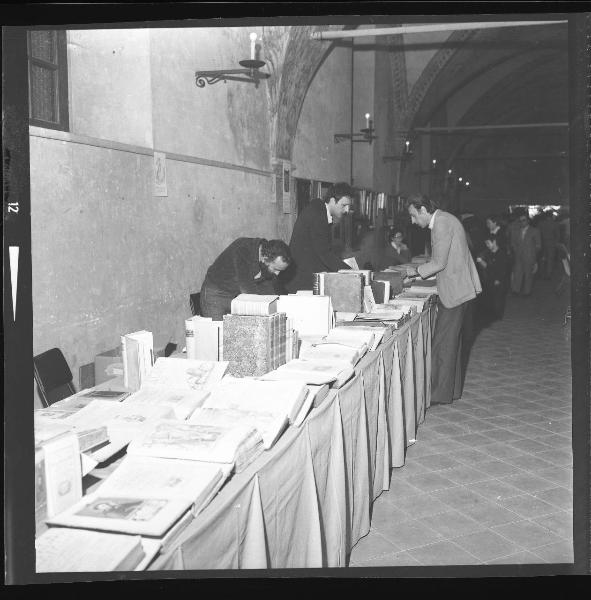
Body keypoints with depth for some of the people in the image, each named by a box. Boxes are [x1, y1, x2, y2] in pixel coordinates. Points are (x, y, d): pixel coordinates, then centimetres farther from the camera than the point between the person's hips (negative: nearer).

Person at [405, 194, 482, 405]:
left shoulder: (442, 223, -17)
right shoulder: (443, 220, 14)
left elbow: (439, 263, -19)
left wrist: (416, 271, -6)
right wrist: (420, 271, 15)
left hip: (454, 291, -10)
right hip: (460, 289, 10)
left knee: (444, 342, -5)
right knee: (456, 341, 15)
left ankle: (440, 393, 1)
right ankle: (453, 388, 24)